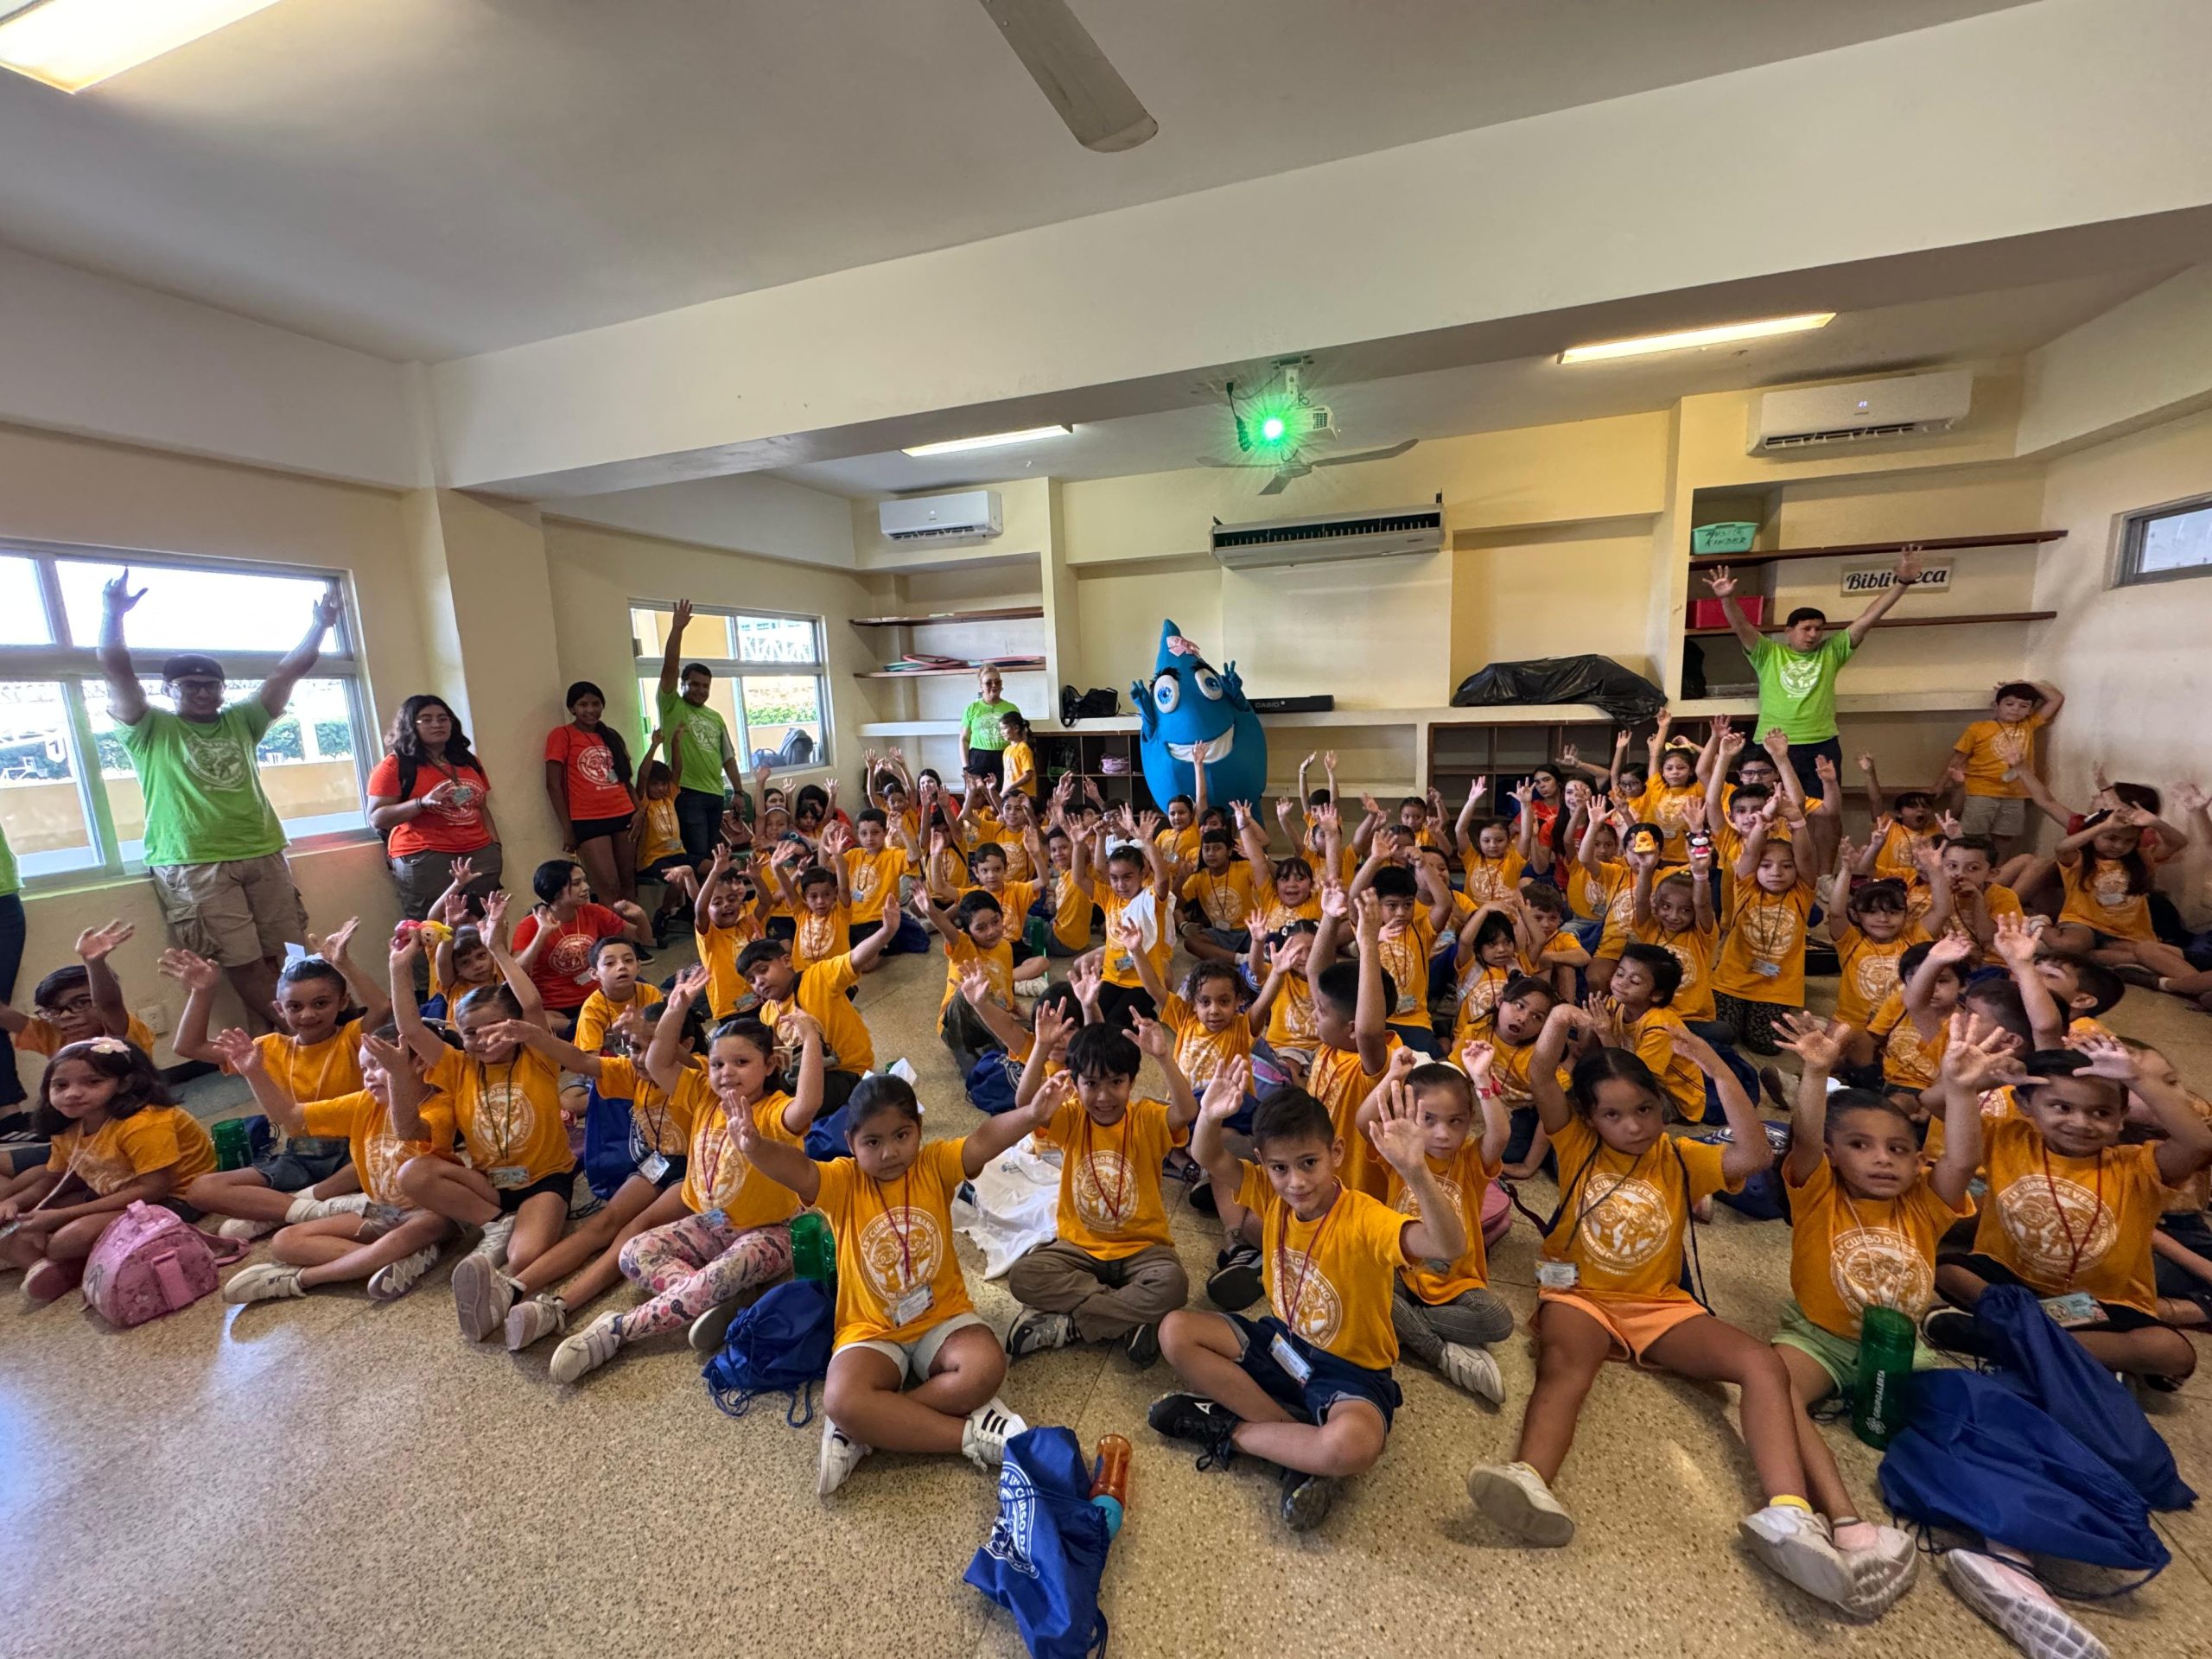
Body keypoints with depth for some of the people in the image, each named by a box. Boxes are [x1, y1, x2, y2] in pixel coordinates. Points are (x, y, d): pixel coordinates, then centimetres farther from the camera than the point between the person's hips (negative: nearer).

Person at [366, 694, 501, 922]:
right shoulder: (394, 765, 0)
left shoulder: (468, 760, 17)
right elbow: (377, 817, -5)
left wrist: (495, 845, 12)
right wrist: (423, 802, -19)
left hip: (480, 854, 5)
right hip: (425, 859, -5)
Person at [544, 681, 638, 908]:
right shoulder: (561, 735, -2)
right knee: (608, 886, -9)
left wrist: (638, 810, 3)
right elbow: (553, 784, -5)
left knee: (628, 882, 8)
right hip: (588, 821, -5)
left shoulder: (611, 736, 15)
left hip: (623, 816, 5)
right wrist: (567, 828, -9)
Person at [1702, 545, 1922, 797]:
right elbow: (1742, 627, -8)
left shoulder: (1831, 652, 12)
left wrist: (1902, 581, 0)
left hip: (1822, 746, 3)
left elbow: (1867, 619, 7)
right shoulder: (1768, 654, 5)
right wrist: (1727, 598, -25)